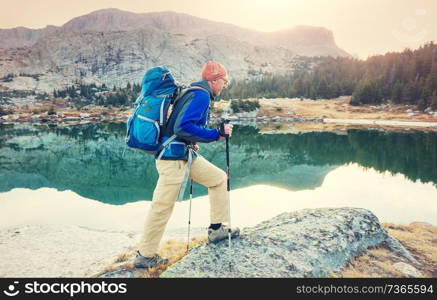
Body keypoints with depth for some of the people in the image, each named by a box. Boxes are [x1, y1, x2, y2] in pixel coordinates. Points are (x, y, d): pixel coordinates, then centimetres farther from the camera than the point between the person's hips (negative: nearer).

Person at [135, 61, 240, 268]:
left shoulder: (194, 92, 16)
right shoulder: (202, 95, -14)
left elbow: (181, 123, 23)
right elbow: (183, 127, -26)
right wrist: (217, 134, -20)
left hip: (186, 154, 10)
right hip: (173, 157, -10)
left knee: (220, 178, 14)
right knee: (162, 206, -1)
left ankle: (217, 229, 19)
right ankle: (145, 256, 13)